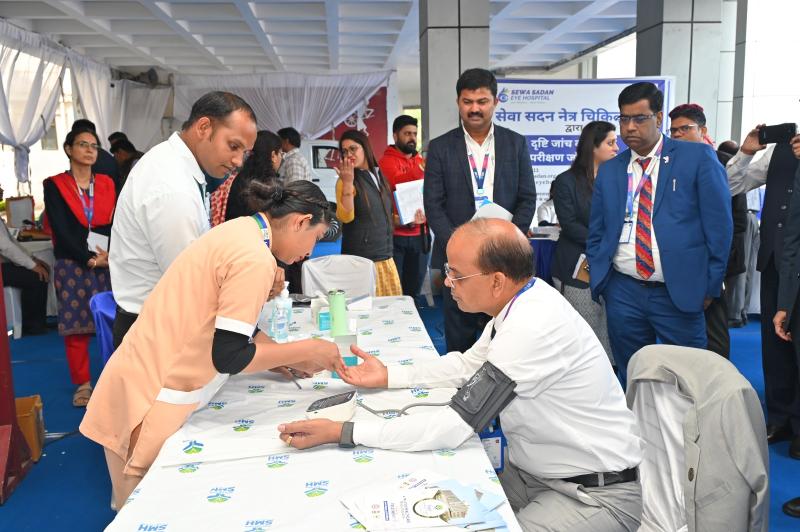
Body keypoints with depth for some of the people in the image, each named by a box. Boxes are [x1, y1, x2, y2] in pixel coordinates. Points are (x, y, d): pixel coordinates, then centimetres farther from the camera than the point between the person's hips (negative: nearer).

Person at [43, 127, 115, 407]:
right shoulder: (55, 185, 3)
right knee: (76, 325, 1)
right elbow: (61, 231, -6)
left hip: (109, 263, 2)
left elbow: (116, 223, 5)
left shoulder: (106, 183, 12)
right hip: (72, 265, -2)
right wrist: (90, 258, -13)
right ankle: (83, 384, 12)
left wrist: (110, 254, -13)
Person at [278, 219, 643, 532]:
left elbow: (453, 426, -29)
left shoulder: (533, 328, -31)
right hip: (535, 470, 8)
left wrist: (342, 432, -26)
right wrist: (389, 376, 4)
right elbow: (468, 364, 12)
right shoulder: (520, 301, -4)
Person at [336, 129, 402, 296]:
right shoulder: (346, 181, -8)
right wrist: (347, 183, -27)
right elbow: (345, 217, -21)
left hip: (385, 257, 7)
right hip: (361, 259, -7)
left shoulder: (377, 175, 13)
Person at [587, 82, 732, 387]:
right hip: (623, 293, 3)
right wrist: (599, 282, 4)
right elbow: (596, 234, 14)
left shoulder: (698, 157, -1)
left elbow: (719, 224, -3)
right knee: (630, 380, 13)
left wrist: (710, 285, -5)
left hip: (680, 293, -3)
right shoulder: (609, 171, 9)